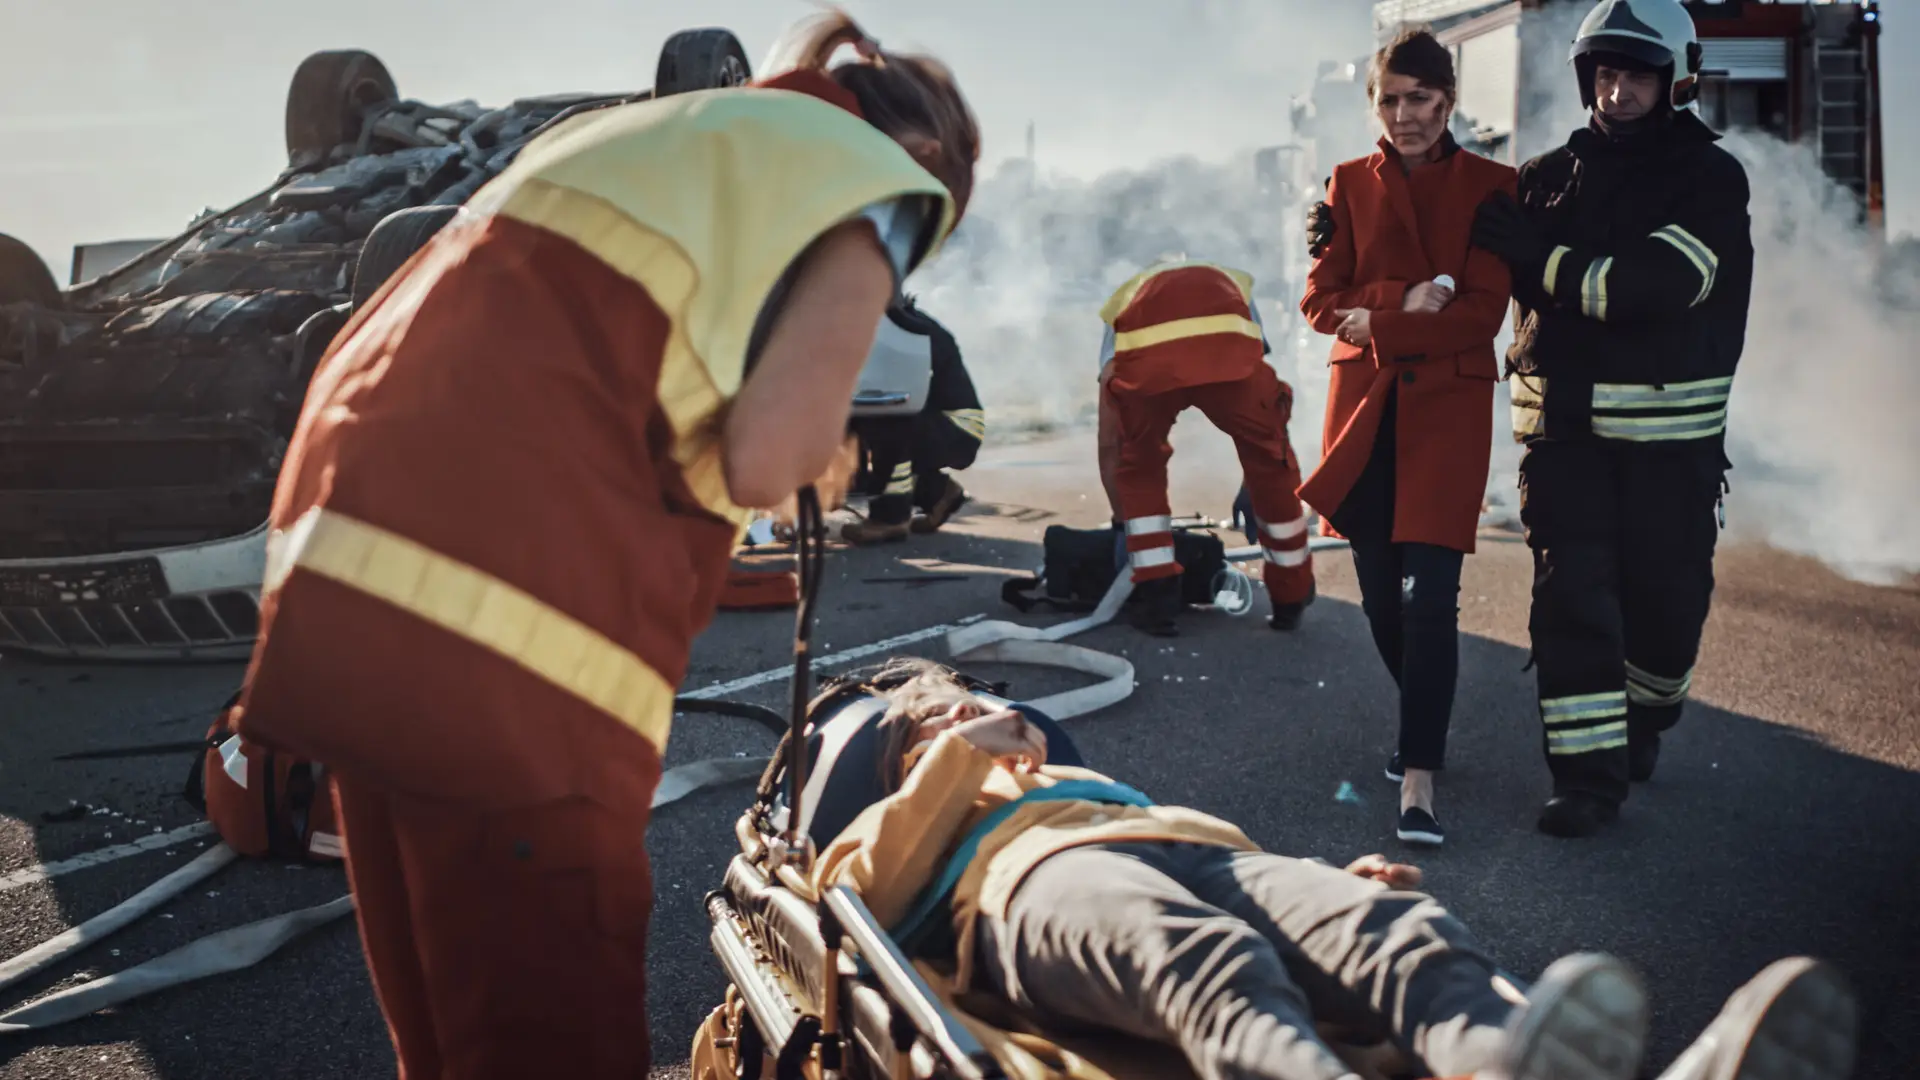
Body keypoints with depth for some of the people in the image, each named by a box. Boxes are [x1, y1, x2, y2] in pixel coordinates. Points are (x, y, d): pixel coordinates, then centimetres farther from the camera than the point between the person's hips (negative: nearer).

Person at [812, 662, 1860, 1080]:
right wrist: (955, 765, 13)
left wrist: (1326, 880, 14)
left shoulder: (1090, 778, 46)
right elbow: (865, 885, 12)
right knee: (1211, 966, -41)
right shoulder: (902, 824, 37)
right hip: (1037, 878, -5)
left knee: (1393, 927, -30)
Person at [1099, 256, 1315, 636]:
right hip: (1229, 351, 0)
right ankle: (1290, 600, 35)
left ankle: (1157, 597, 22)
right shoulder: (1233, 281, 44)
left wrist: (1121, 515, 46)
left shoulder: (1125, 297, 40)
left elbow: (1108, 439, 34)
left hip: (1144, 359, 0)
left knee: (1138, 471, 28)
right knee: (1272, 466, 24)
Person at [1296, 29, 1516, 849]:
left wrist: (1377, 325, -14)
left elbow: (1483, 311, -7)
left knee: (1429, 594, -12)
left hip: (1448, 404, -3)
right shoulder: (1350, 184, 8)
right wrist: (1408, 303, -14)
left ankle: (1418, 781, -8)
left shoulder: (1490, 187, 1)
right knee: (1379, 591, 8)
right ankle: (1424, 727, 32)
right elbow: (1321, 298, 2)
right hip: (1364, 402, 3)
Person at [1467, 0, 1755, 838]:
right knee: (1570, 594, -5)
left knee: (1665, 597, 7)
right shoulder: (1548, 175, 9)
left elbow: (1651, 288, -19)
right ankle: (1587, 772, 0)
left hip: (1671, 430, -2)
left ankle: (1642, 725, 35)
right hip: (1561, 420, 2)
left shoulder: (1710, 177, -3)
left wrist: (1536, 251, -16)